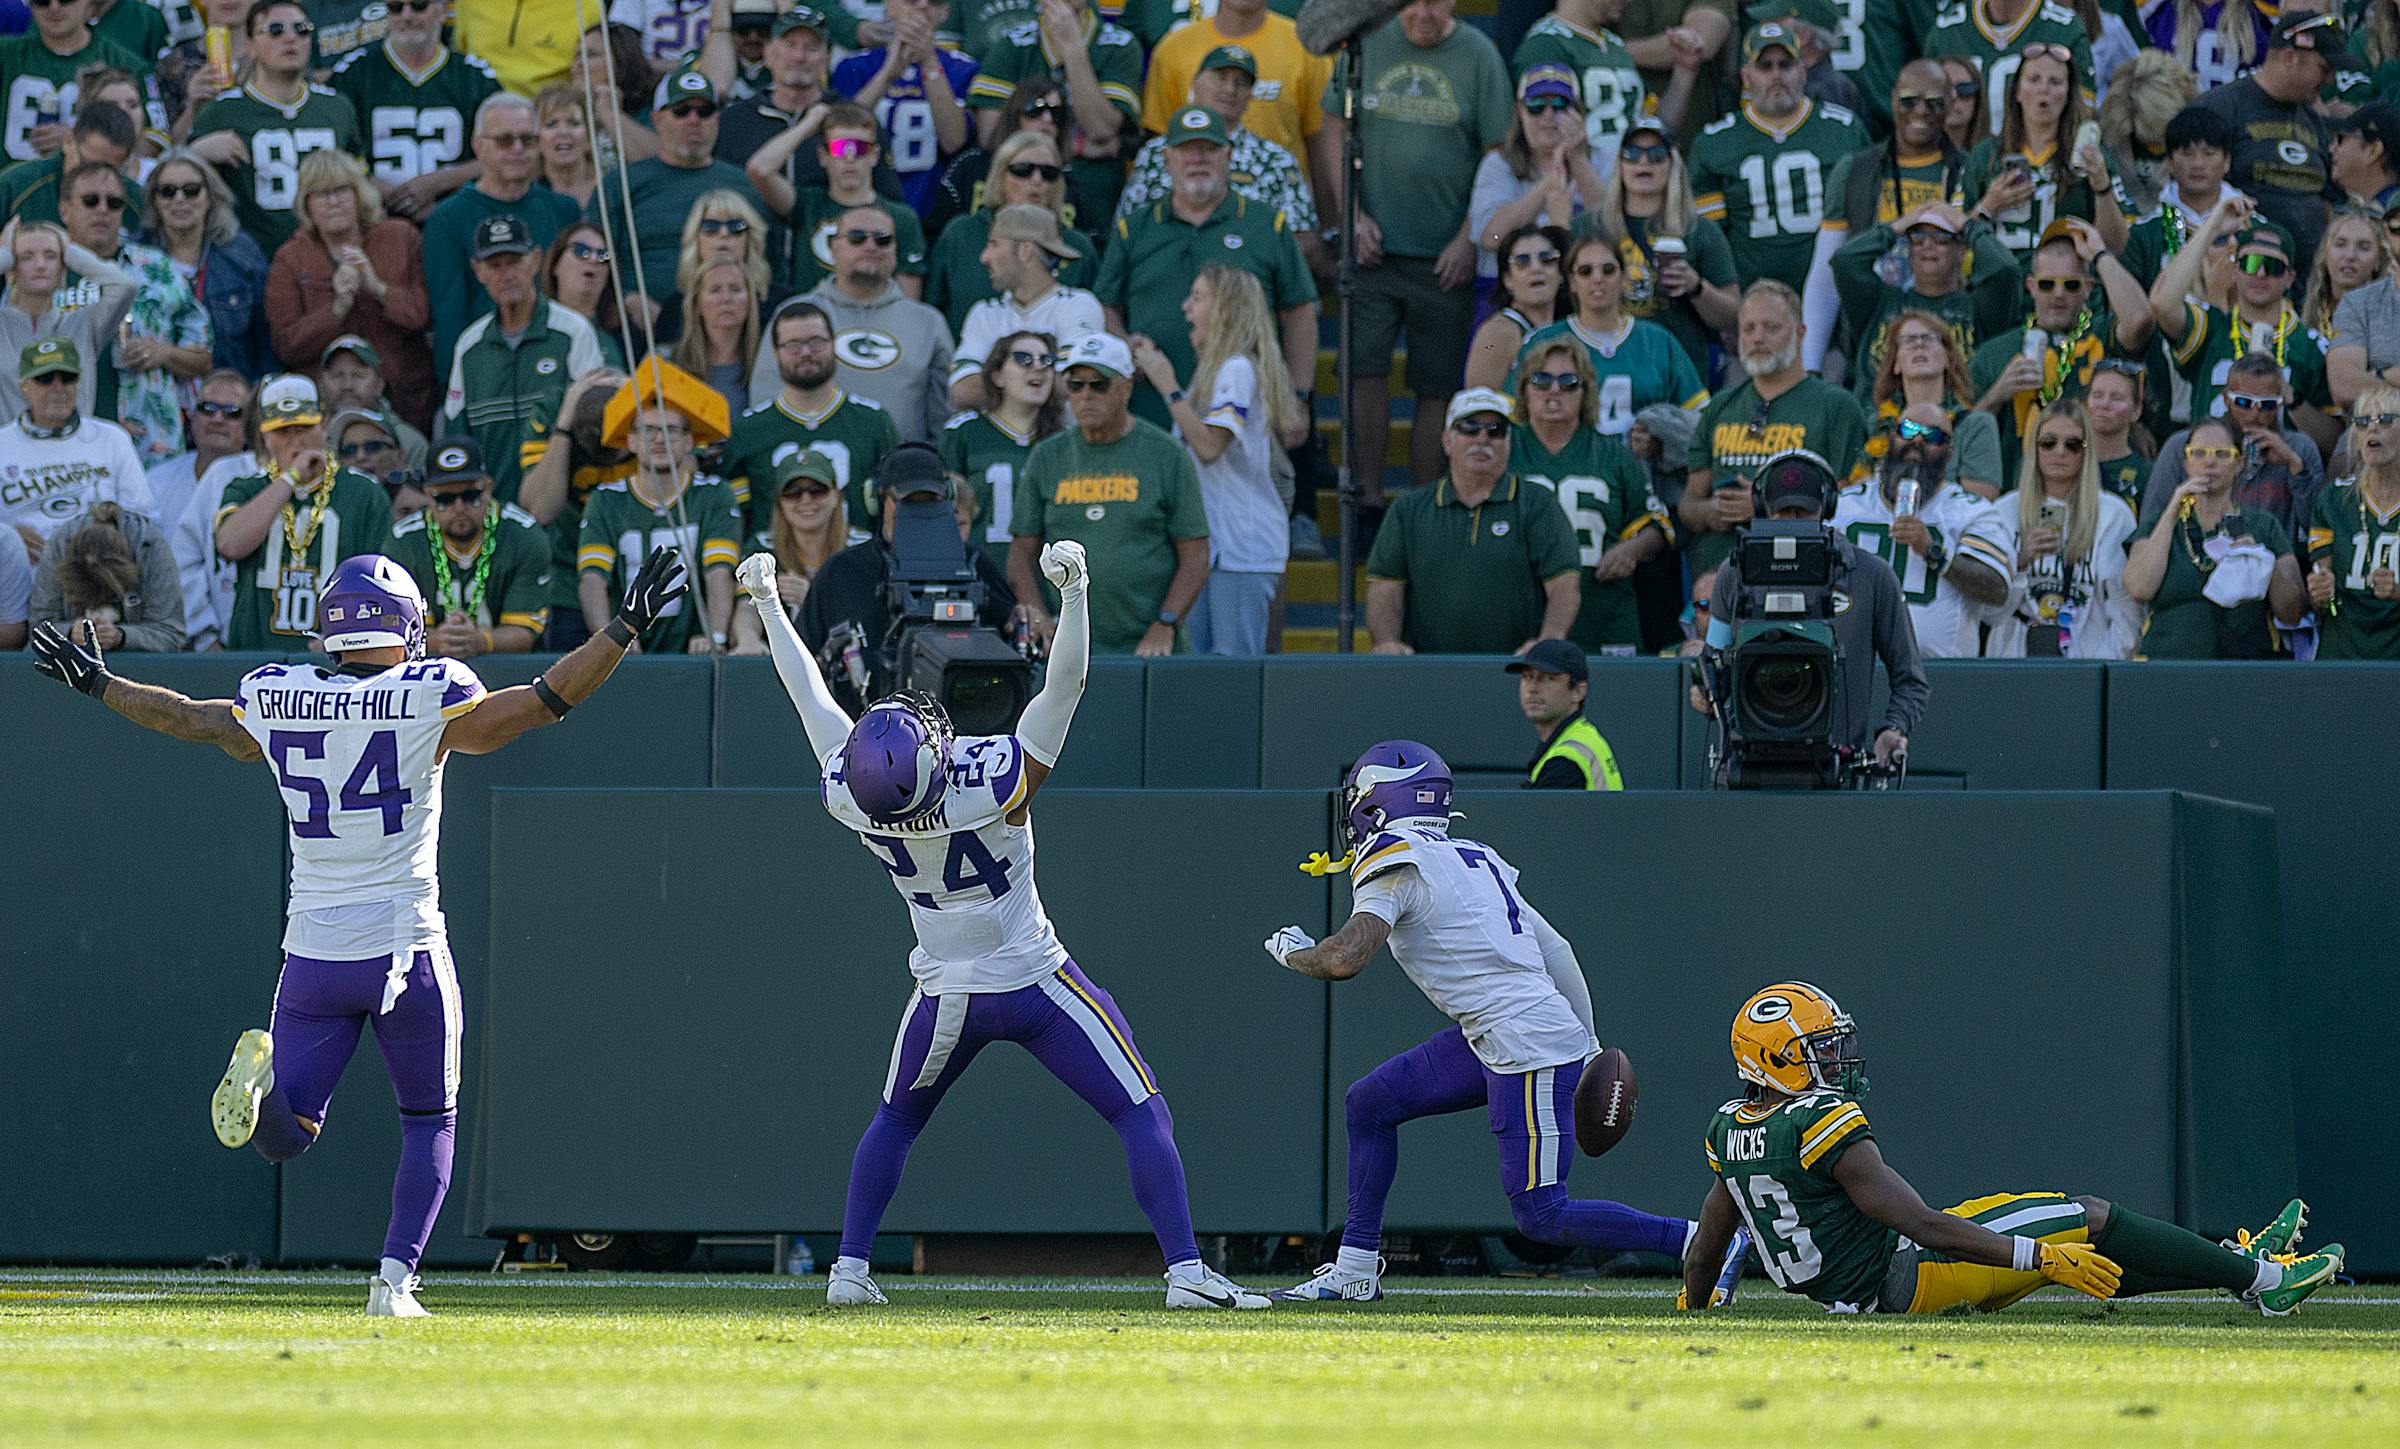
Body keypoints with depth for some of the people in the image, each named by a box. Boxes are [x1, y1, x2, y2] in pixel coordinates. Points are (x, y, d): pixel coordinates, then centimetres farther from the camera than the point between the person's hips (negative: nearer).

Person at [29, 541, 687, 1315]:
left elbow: (182, 715, 16)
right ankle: (395, 1278, 0)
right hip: (406, 948, -2)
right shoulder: (427, 704, -9)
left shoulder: (272, 705, 1)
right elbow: (543, 700, -12)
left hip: (314, 954, 2)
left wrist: (97, 684, 32)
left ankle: (265, 1072, -28)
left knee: (283, 1133, 7)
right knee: (430, 1120, 15)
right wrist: (624, 630, -5)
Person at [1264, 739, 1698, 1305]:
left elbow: (1344, 958, -21)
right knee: (1368, 1103, 16)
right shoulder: (1474, 859, 16)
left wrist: (1290, 952, 1)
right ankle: (1354, 1272, 22)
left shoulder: (1396, 862, -9)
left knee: (1542, 1216, -6)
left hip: (1532, 1049, -10)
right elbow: (1555, 948, 16)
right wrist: (1588, 1045, 20)